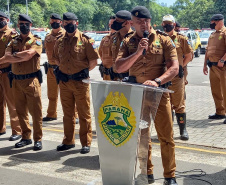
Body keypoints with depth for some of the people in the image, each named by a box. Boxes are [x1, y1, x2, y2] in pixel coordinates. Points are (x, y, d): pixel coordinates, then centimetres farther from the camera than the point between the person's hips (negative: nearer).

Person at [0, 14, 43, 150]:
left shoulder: (36, 41, 1)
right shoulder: (14, 42, 14)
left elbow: (28, 54, -18)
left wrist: (14, 55, -6)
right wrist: (21, 57, -16)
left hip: (31, 80, -5)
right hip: (16, 81, 5)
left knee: (35, 111, -3)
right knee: (21, 111, 10)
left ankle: (38, 139, 6)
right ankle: (26, 137, 22)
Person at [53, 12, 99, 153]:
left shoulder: (85, 40, -5)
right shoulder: (60, 42, 8)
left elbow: (94, 61, -5)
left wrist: (83, 72, -3)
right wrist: (63, 71, 11)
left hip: (80, 82, -5)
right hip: (64, 83, 5)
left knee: (84, 114, 3)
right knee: (68, 114, 14)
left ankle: (86, 143, 12)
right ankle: (68, 141, 25)